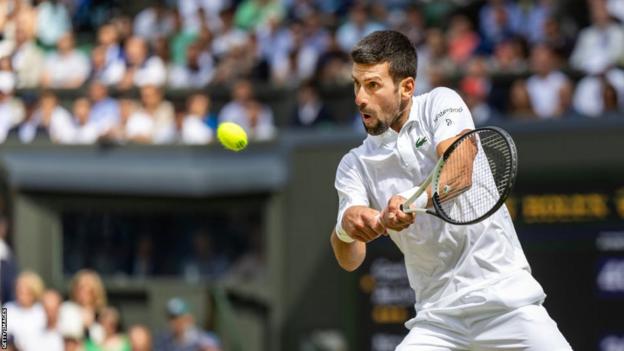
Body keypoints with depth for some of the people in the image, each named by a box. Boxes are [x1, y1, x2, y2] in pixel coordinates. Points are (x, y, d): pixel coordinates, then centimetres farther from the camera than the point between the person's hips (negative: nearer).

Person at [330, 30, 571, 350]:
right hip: (436, 318, 3)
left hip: (504, 295, -3)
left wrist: (413, 200, -40)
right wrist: (346, 227, -29)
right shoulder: (354, 166, 7)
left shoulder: (440, 104, 0)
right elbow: (349, 260, -5)